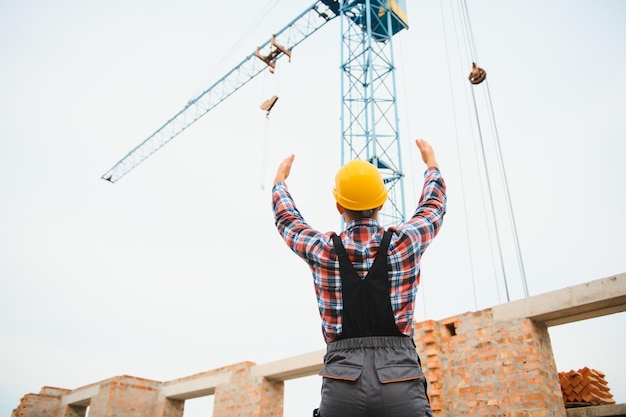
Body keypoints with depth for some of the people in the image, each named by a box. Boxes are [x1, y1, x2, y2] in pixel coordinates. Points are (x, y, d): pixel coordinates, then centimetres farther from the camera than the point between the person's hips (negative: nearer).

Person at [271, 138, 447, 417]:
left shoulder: (323, 249, 2)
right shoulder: (404, 242, 2)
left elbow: (286, 219, 24)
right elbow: (433, 206, 24)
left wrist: (279, 180, 44)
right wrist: (431, 163, 43)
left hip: (342, 385, 1)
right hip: (400, 380, 0)